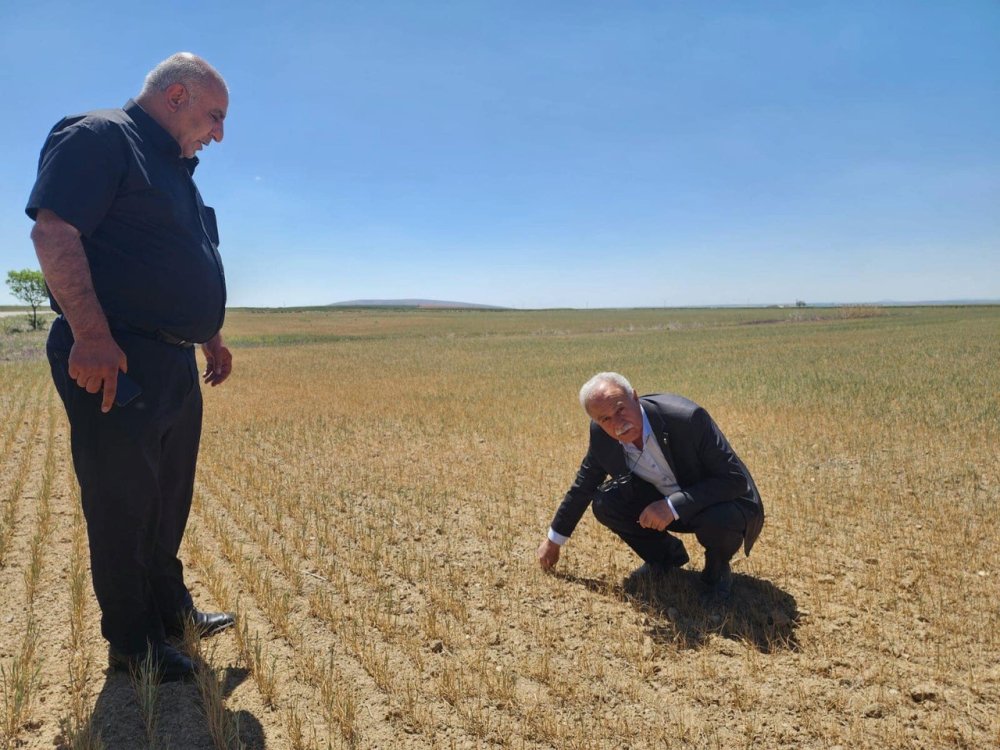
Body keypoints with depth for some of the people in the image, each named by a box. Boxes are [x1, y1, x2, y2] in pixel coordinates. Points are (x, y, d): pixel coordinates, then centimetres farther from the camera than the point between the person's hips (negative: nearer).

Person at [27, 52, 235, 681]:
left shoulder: (176, 170, 22)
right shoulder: (97, 137, -7)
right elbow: (54, 232, -19)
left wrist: (211, 339, 24)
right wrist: (90, 334, -28)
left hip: (176, 366, 10)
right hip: (114, 362, -10)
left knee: (170, 502, 17)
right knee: (122, 505, 1)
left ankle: (171, 608, 33)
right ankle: (132, 643, 14)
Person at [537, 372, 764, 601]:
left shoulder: (686, 417, -31)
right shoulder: (601, 434, -15)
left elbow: (736, 479, -28)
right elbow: (584, 486, 1)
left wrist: (673, 506, -36)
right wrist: (554, 539, 10)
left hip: (720, 502, -4)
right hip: (662, 505, 5)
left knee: (720, 520, -37)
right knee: (604, 503, -17)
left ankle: (717, 567, 0)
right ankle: (666, 555, 9)